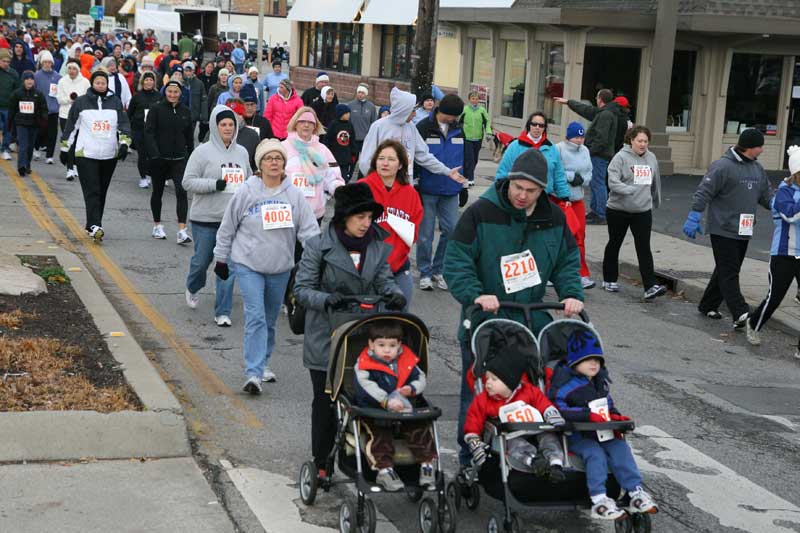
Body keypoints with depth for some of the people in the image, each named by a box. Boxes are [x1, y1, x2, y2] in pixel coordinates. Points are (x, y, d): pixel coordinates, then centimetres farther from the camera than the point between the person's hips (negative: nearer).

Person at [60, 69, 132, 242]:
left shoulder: (115, 102, 6)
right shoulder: (81, 102, 1)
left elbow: (124, 124, 5)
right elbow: (71, 126, 6)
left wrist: (124, 143, -10)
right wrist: (64, 148, 7)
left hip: (110, 156, 3)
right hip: (86, 154, -3)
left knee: (101, 192, 9)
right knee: (92, 192, -12)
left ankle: (92, 225, 20)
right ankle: (95, 226, -20)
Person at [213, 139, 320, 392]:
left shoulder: (294, 195, -2)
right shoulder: (246, 191, -7)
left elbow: (309, 229, -3)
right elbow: (227, 227, 3)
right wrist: (221, 258, 8)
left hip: (280, 267, 3)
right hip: (248, 264, -3)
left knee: (270, 319, 15)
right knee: (255, 316, -14)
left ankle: (262, 364, 35)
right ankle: (253, 373, -15)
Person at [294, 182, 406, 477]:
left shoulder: (378, 247, 5)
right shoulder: (319, 247, -7)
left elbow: (383, 279, 11)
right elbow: (302, 288, -5)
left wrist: (394, 294, -12)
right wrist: (326, 299, -24)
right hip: (326, 339, -3)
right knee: (326, 402, 4)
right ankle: (322, 462, 17)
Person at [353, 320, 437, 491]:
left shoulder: (407, 362, 7)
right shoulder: (365, 364, -9)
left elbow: (421, 379, 14)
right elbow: (366, 386, -23)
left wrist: (412, 389, -11)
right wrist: (386, 401, -36)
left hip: (404, 410, 4)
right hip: (373, 412, -3)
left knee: (419, 428, -14)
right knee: (380, 433, -27)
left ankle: (426, 463, -5)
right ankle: (384, 469, -26)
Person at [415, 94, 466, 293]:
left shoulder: (459, 130, 8)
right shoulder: (423, 128, -6)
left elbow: (466, 158, 17)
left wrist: (465, 185, 17)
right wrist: (415, 185, -6)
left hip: (451, 192, 4)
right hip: (427, 190, -4)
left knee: (452, 230, 1)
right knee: (425, 233, 3)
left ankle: (439, 269, 16)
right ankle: (425, 273, 15)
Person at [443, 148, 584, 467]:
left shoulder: (554, 217, 4)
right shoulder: (481, 213, -12)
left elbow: (568, 261, 12)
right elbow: (456, 262, -13)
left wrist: (572, 294, -5)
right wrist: (475, 295, -26)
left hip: (533, 324, 4)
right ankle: (471, 463, 15)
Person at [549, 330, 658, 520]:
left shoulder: (600, 380, 13)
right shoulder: (565, 383, -12)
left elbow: (608, 403, 26)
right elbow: (558, 408, -23)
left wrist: (614, 415, 2)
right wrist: (588, 414, -28)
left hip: (601, 432, 6)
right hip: (575, 436, -6)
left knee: (620, 448, -15)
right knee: (595, 453, -29)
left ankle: (636, 493, -14)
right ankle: (599, 501, -28)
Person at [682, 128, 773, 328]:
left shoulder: (757, 169, 12)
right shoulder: (723, 166, -13)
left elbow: (767, 196, 18)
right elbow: (704, 192, -14)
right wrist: (694, 217, -18)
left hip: (743, 232, 8)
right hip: (723, 231, -8)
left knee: (726, 272, 14)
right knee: (729, 274, -8)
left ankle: (708, 306, 26)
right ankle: (740, 314, -14)